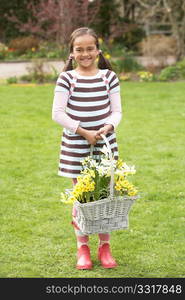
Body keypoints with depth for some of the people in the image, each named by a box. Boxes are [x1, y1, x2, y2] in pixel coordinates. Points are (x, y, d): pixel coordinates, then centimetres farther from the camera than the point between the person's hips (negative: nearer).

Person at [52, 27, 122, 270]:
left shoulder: (109, 77, 0)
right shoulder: (67, 79, -6)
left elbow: (116, 111, 1)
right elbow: (57, 113, -10)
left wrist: (108, 127, -19)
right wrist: (83, 132, -15)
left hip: (106, 145, 2)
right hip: (76, 147, -2)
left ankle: (105, 247, 20)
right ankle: (82, 248, 19)